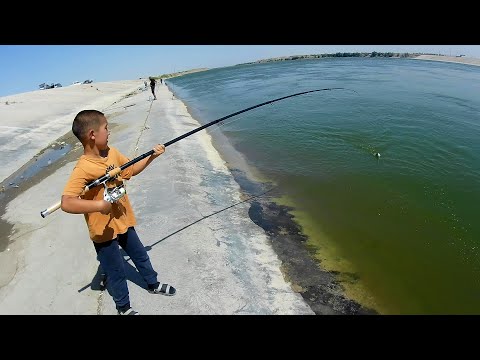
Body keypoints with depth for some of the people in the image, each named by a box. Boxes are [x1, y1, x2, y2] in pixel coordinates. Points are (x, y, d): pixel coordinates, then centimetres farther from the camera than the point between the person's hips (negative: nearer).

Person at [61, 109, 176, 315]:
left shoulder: (112, 152, -4)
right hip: (104, 231, -7)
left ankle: (153, 284, 51)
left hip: (123, 221, 7)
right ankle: (124, 308, 39)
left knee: (140, 255, 25)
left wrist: (152, 156, 2)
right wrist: (99, 205, -38)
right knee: (116, 272, 13)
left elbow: (131, 170, 11)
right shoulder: (83, 168, -27)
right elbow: (66, 203, -34)